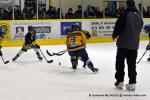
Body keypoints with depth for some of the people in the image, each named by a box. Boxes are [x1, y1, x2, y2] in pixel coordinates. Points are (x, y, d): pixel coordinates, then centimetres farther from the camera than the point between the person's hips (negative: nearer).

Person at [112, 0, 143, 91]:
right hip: (134, 44, 5)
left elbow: (118, 27, -12)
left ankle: (120, 81, 11)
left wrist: (115, 35, 6)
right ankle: (132, 83, 8)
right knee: (132, 64, 10)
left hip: (123, 43, -5)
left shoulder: (124, 15, -14)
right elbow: (139, 29, 14)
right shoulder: (139, 16, 6)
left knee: (120, 63, 8)